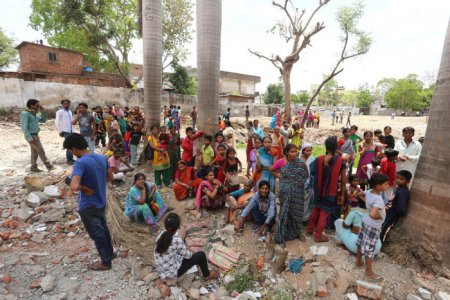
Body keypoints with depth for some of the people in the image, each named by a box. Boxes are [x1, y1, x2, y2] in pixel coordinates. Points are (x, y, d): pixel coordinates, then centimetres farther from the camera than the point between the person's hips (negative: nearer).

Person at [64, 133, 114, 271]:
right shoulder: (102, 158, -4)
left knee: (96, 234, 12)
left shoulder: (80, 163, -26)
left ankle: (106, 262, 30)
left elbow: (74, 187, -37)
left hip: (88, 206, -7)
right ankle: (110, 253, 45)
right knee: (103, 229, 26)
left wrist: (84, 188, -19)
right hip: (101, 202, 7)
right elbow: (111, 177, 7)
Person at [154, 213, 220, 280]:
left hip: (160, 270, 7)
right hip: (171, 272, -7)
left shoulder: (161, 235, -9)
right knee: (201, 255, -1)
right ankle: (207, 275, 25)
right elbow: (187, 255, -14)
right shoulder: (177, 240, -30)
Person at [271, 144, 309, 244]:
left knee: (297, 211, 11)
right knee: (285, 211, 7)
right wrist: (279, 176, -4)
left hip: (297, 192, 0)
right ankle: (284, 233, 23)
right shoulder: (281, 162, -7)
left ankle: (298, 232, 32)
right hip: (286, 192, 0)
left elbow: (305, 177, -6)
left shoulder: (301, 163, -8)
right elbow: (271, 170, 7)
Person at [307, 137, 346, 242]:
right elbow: (343, 181, -10)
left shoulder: (319, 159, -11)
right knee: (324, 212, 10)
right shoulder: (341, 161, -15)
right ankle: (318, 236, 20)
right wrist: (342, 194, 0)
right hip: (331, 192, -2)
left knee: (316, 209, 24)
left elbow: (313, 172, 0)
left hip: (319, 190, 3)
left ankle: (310, 229, 36)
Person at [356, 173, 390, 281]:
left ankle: (359, 261, 41)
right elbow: (372, 214, -45)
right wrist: (379, 217, -24)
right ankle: (369, 272, 21)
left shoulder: (369, 192, -6)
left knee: (361, 243, 22)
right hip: (373, 226, -8)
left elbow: (361, 194, 17)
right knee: (370, 248, 5)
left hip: (365, 221, 8)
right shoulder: (379, 199, -32)